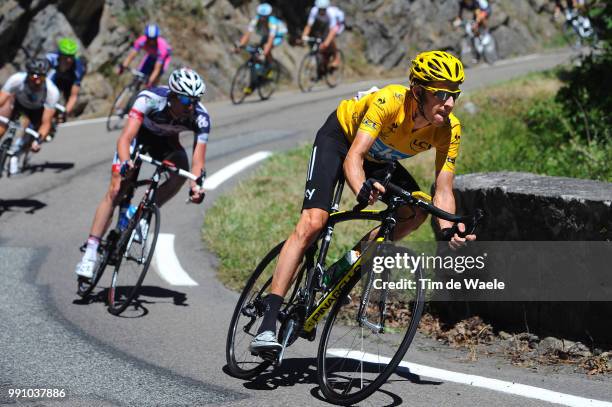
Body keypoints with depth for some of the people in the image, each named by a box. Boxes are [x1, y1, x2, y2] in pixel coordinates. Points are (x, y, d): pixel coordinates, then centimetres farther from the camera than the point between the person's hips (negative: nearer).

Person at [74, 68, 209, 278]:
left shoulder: (201, 117, -32)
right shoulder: (150, 99, -39)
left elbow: (198, 160, -33)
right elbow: (125, 138, -45)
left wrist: (196, 186, -52)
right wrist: (125, 162, -64)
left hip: (165, 139, 2)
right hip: (140, 132, -2)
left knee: (182, 171, -29)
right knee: (116, 190, -15)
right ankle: (90, 252, -13)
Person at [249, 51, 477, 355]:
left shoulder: (449, 130, -23)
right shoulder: (389, 101, -37)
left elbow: (443, 190, -23)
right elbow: (353, 157, -43)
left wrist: (448, 230, -41)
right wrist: (362, 190, -64)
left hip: (379, 159, 6)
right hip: (339, 138, -5)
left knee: (416, 211, -18)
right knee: (313, 222, -21)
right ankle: (267, 324, -25)